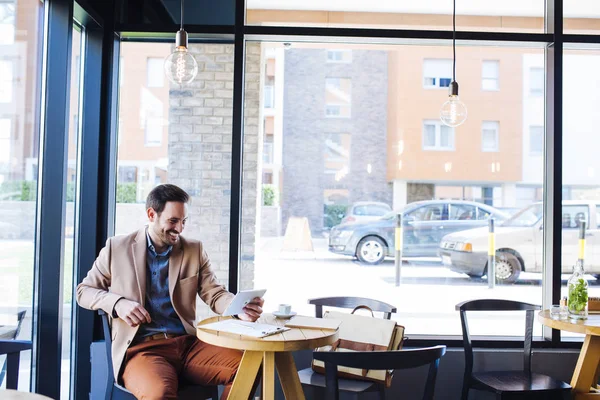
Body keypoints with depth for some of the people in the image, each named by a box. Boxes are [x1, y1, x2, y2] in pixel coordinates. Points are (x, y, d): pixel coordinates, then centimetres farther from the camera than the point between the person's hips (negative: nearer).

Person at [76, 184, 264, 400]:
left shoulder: (195, 250, 11)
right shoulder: (117, 247, 7)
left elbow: (215, 294, 7)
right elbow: (84, 290, 13)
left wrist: (241, 308, -17)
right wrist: (117, 303, -9)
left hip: (187, 343, 3)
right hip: (140, 348, -3)